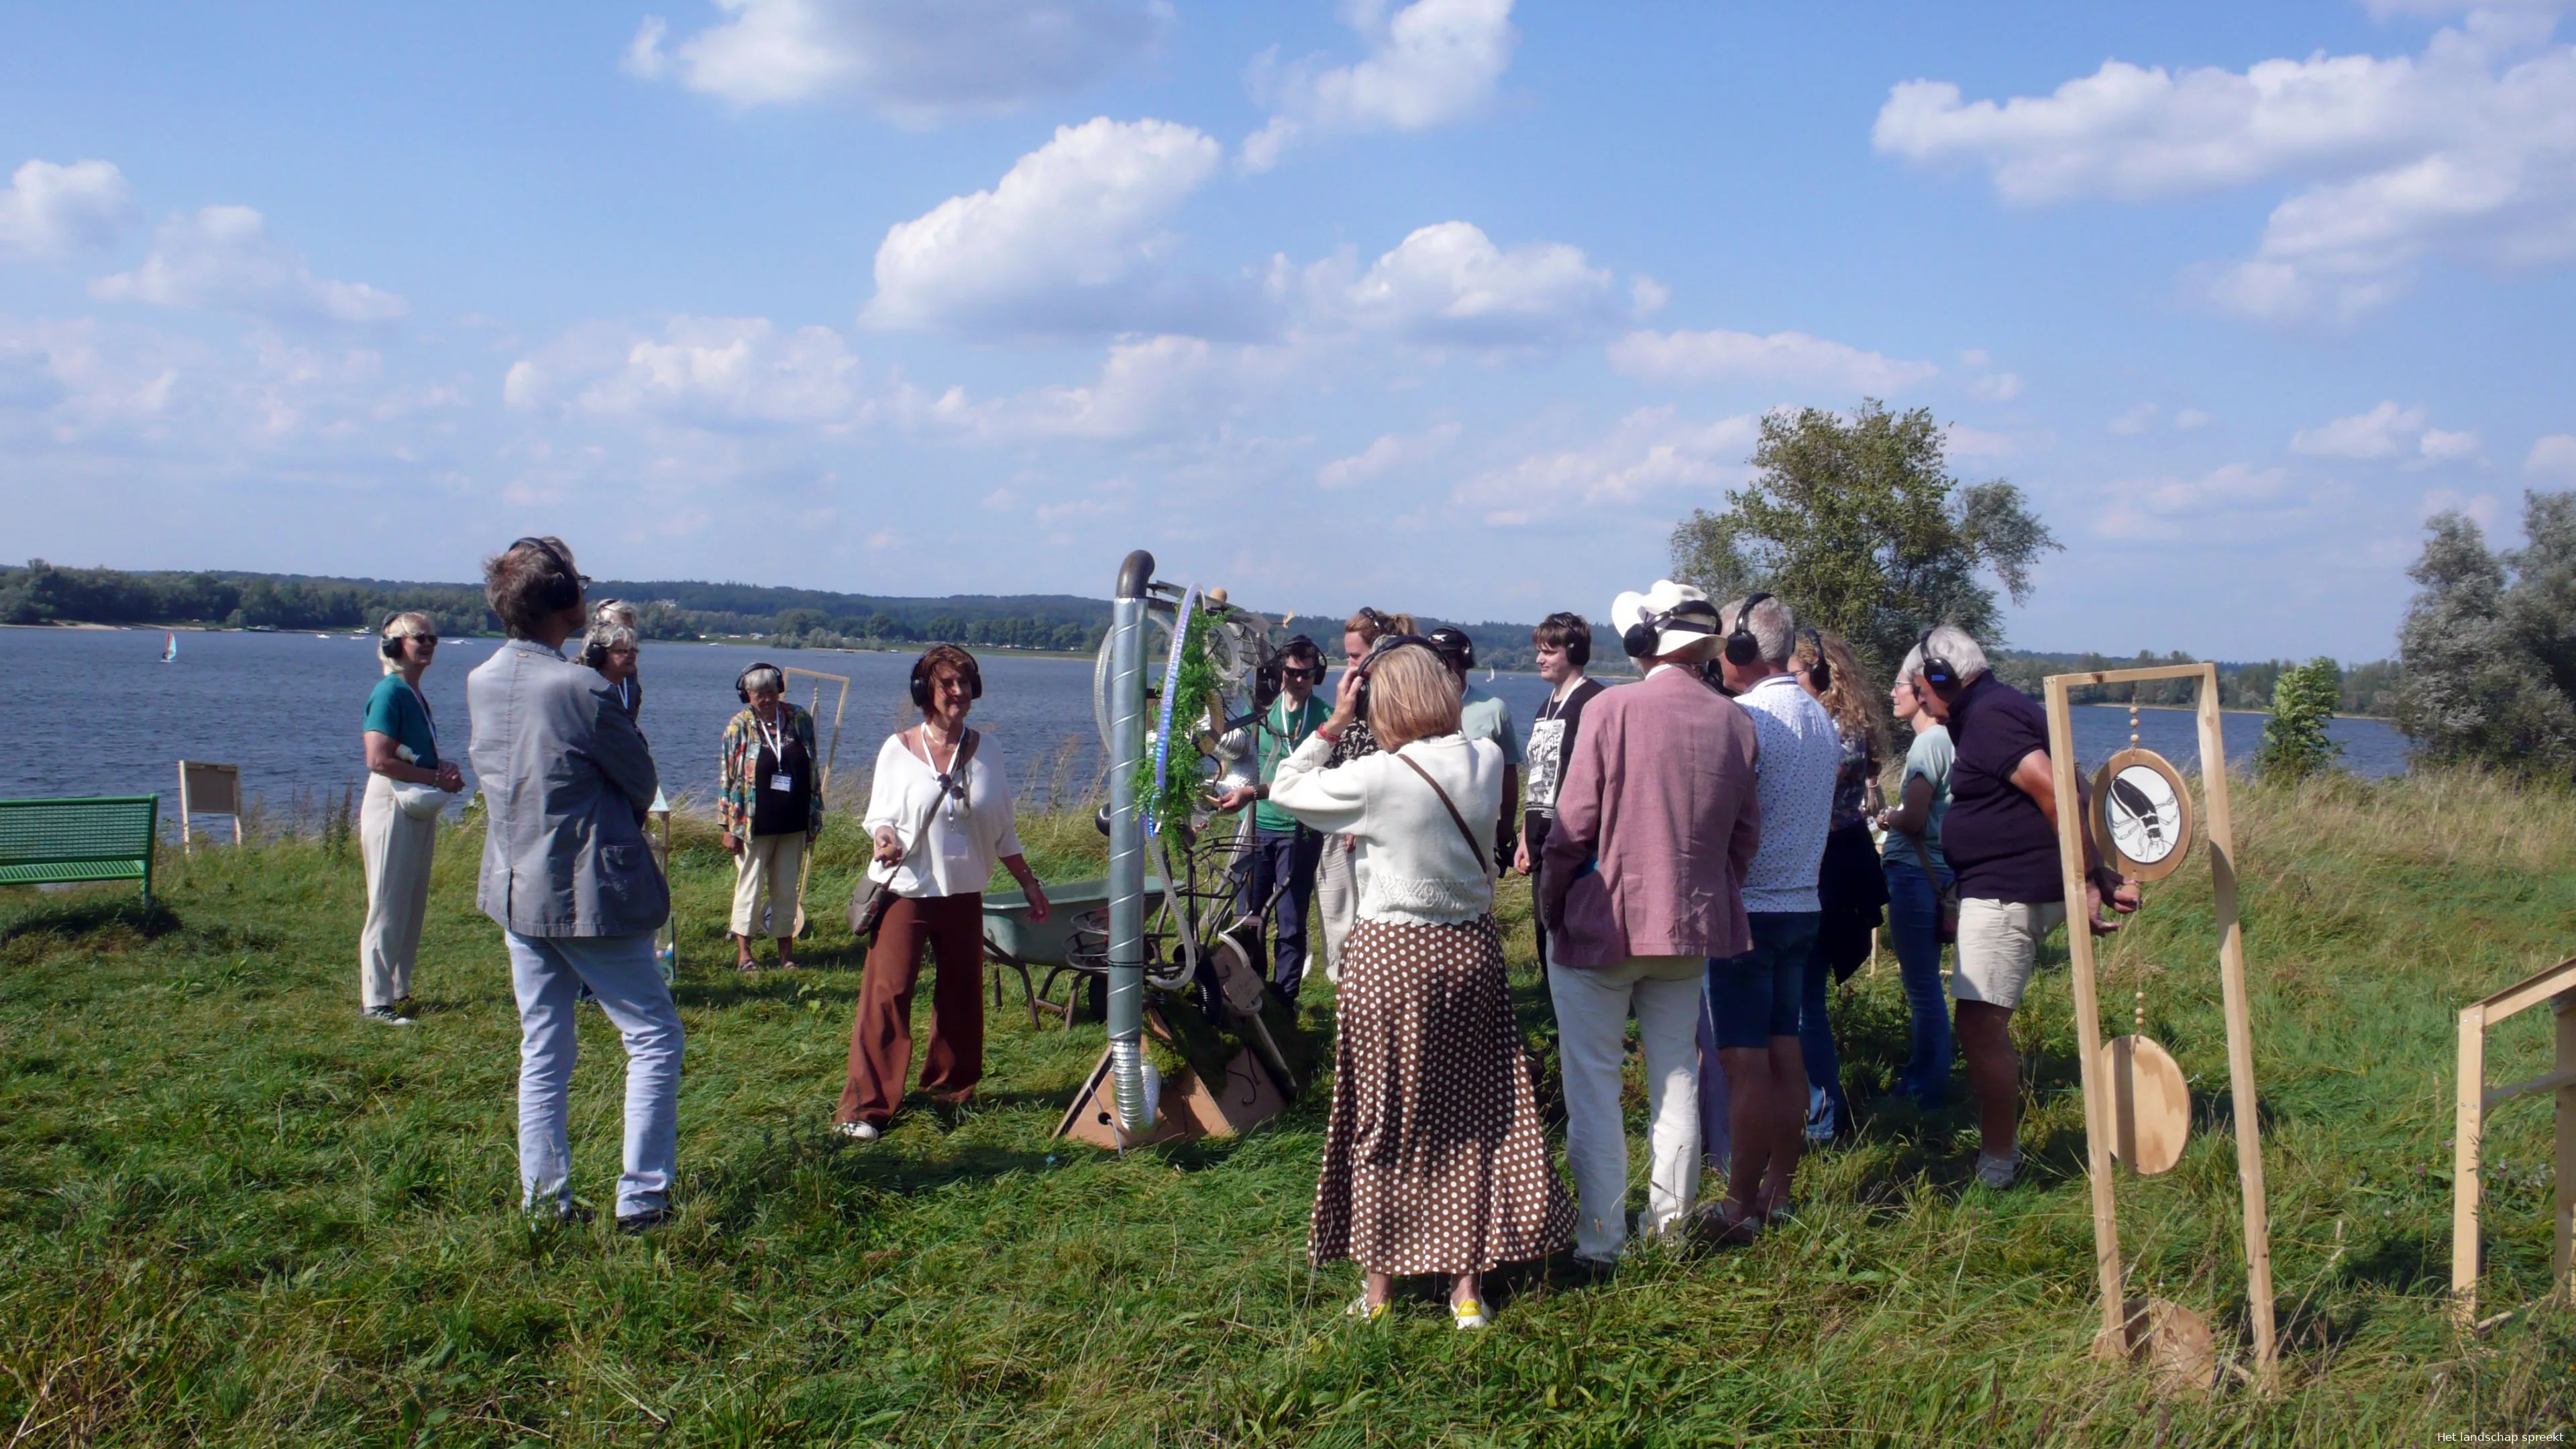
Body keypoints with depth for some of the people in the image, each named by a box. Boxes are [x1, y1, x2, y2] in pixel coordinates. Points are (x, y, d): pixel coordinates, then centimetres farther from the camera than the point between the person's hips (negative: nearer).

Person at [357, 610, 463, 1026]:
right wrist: (436, 777, -16)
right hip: (392, 806, -9)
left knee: (413, 906, 14)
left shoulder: (417, 695, 13)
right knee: (387, 908, -4)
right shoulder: (390, 692, -14)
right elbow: (379, 760, -21)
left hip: (420, 810, 9)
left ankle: (399, 988, 23)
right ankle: (376, 1001, 1)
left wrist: (444, 768, 5)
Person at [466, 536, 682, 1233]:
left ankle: (545, 1201, 19)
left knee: (543, 1052, 14)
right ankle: (641, 1197, 4)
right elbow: (643, 782, -8)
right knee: (655, 1038, 5)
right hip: (588, 894, -7)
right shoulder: (581, 690, -20)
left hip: (515, 890, 7)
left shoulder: (480, 682, 2)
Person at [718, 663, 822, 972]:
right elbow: (728, 779, -2)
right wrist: (728, 826, -6)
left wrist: (814, 818, 9)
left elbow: (812, 771, 9)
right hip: (754, 825, -2)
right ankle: (743, 953, 13)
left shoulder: (800, 719, 2)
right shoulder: (739, 727, -4)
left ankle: (786, 951, 18)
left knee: (788, 889, 9)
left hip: (793, 824, 3)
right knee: (749, 886, 5)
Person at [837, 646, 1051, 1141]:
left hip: (963, 893, 3)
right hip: (905, 891, -3)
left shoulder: (984, 752, 6)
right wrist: (884, 839, -19)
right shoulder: (899, 749, -2)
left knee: (961, 995, 11)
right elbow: (880, 815, 3)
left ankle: (950, 1086, 30)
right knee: (887, 994, -7)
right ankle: (866, 1106, -2)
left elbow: (1003, 832, 12)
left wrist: (1031, 885, 11)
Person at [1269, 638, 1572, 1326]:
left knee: (1384, 1120, 8)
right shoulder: (1487, 761, -3)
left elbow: (1285, 788, -3)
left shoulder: (1376, 779, -17)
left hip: (1391, 955, -4)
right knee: (1473, 1114, 11)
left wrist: (1334, 724, -1)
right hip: (1471, 951, 4)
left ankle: (1379, 1288, 17)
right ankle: (1467, 1286, 17)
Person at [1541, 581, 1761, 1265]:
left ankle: (1599, 1237, 5)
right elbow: (1745, 835, 6)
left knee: (1593, 1081, 3)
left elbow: (1575, 824, -13)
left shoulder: (1611, 710, -15)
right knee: (1676, 1074, 16)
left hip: (1602, 924, -5)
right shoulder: (1734, 723, -1)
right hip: (1692, 925, 5)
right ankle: (1671, 1222, 25)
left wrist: (1550, 904, -1)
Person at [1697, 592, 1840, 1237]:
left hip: (1746, 910, -9)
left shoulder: (1746, 719, -15)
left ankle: (1740, 1208, -1)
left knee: (1744, 1063, -5)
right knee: (1786, 1054, 12)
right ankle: (1778, 1192, 19)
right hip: (1803, 905, 9)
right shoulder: (1821, 719, 12)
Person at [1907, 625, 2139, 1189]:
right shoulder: (2004, 705, 18)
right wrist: (2102, 874, 11)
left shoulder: (1986, 717, -15)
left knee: (1979, 1026, -9)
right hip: (2009, 890, 11)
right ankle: (2004, 1147, 31)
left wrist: (2087, 882, -21)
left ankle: (1996, 1167, -1)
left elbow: (2056, 793, -25)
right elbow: (2071, 793, 16)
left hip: (2006, 893, -11)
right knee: (1987, 1025, 21)